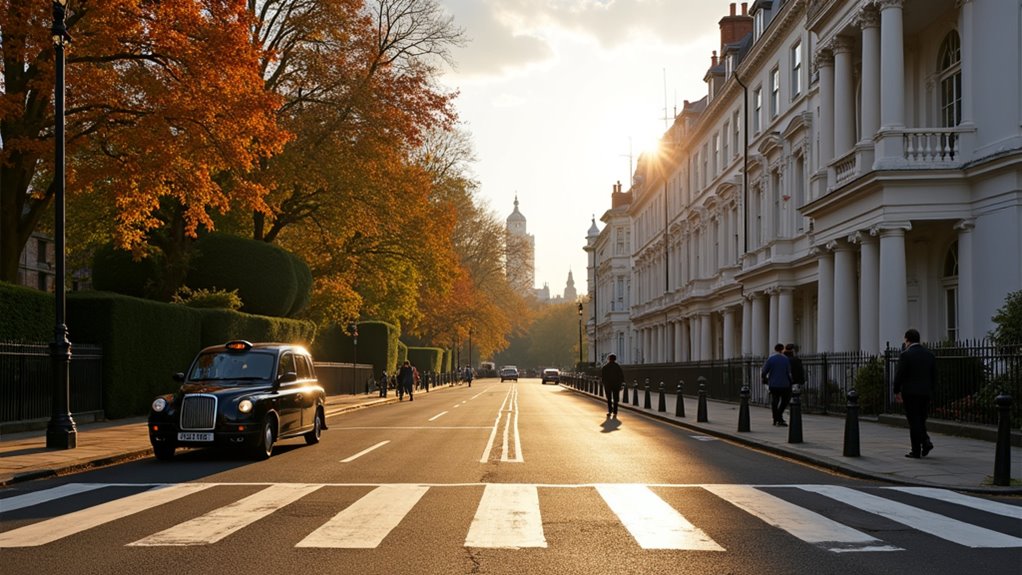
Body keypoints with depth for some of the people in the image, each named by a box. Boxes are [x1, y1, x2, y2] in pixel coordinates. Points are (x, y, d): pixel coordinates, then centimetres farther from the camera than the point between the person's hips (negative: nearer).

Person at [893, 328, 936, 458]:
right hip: (925, 393, 5)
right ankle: (926, 441, -3)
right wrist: (930, 390, 16)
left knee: (914, 422, -1)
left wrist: (897, 392, -2)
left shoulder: (905, 355, -10)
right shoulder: (930, 355, 7)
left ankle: (916, 451, 0)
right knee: (920, 420, 17)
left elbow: (899, 375, -12)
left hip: (910, 393, -5)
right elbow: (934, 376, 9)